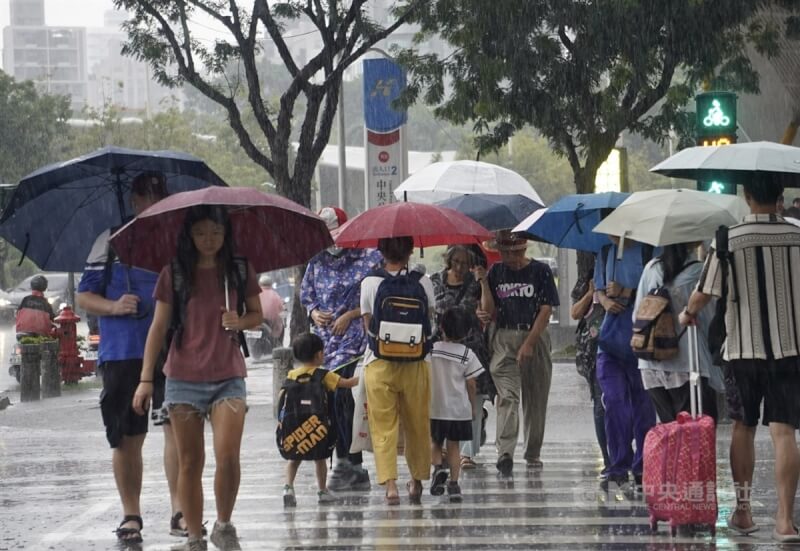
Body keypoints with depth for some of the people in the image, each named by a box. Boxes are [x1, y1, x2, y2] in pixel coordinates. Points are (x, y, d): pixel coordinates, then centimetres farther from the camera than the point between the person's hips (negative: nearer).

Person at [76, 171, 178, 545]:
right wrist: (113, 307, -13)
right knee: (126, 438, 4)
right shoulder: (111, 242, 7)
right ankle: (131, 515, 14)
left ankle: (180, 510, -11)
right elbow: (84, 296, 6)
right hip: (122, 355, 0)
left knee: (177, 426, -13)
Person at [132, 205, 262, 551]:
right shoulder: (174, 274, 1)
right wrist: (146, 379, 1)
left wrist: (241, 321, -10)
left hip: (228, 376, 0)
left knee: (228, 456, -15)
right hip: (183, 377, 0)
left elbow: (257, 314, 14)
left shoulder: (240, 270, 4)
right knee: (190, 463, 3)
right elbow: (159, 327, 4)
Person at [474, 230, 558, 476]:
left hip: (535, 338, -1)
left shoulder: (540, 271, 0)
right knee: (507, 396, -13)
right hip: (504, 339, 1)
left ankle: (533, 454, 16)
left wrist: (529, 343, -12)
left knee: (535, 400, 4)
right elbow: (489, 310, 3)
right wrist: (483, 283, -9)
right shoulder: (496, 272, 8)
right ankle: (505, 452, -24)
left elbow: (546, 310, -5)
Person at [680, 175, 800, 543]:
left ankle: (743, 511, 21)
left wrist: (688, 313, 18)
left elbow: (705, 292, -2)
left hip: (742, 348, 0)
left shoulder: (728, 239, -7)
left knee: (743, 428, 15)